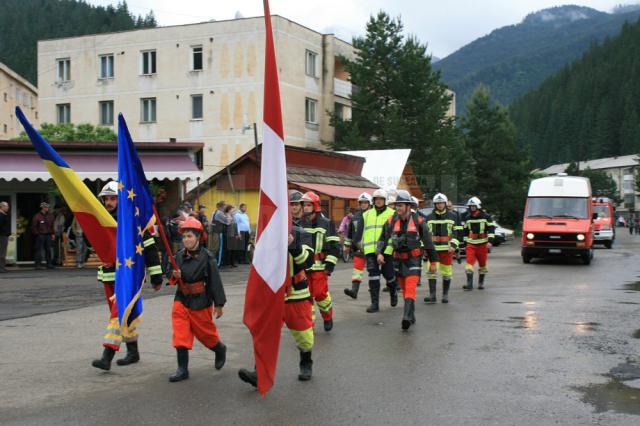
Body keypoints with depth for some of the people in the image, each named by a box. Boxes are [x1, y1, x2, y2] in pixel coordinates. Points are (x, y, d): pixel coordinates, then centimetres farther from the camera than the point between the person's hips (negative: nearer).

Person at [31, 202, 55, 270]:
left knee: (49, 250, 5)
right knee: (39, 250, -4)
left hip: (48, 235, 5)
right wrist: (37, 234, -7)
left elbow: (53, 226, 17)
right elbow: (33, 227, -2)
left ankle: (49, 264, 10)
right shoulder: (37, 216, -4)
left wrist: (53, 234, 9)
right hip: (40, 235, -5)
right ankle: (38, 265, 0)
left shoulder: (50, 216, 12)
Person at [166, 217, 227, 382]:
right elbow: (169, 274, 11)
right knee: (180, 334, -2)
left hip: (200, 303, -4)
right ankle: (182, 369, 4)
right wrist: (174, 275, -14)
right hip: (181, 300, 4)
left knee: (205, 332, 11)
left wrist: (219, 304, -7)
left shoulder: (207, 257, -12)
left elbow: (215, 281, -9)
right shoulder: (179, 256, 0)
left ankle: (220, 350, 41)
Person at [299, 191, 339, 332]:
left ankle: (328, 317, 21)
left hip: (319, 267, -3)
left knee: (321, 294, -4)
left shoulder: (326, 224, 0)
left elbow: (334, 247, -1)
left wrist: (329, 265, -9)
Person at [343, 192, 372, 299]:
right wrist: (347, 245, 19)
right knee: (357, 268, -3)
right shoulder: (355, 216, 12)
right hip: (358, 247, 3)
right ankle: (354, 290, -7)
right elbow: (349, 232, 19)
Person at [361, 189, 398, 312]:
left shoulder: (392, 214, 5)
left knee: (388, 273, 3)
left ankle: (393, 292, 34)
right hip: (370, 250, 3)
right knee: (373, 275, -5)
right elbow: (363, 232, 22)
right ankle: (375, 303, -3)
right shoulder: (367, 214, 17)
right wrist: (362, 246, 19)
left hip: (387, 250, -3)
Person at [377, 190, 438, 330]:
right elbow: (382, 239, 9)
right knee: (404, 290, 12)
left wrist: (433, 262, 4)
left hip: (413, 260, -4)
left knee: (410, 289, -16)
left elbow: (428, 242, 1)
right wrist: (379, 253, -10)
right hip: (398, 260, 4)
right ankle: (411, 316, 24)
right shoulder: (391, 221, 2)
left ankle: (407, 317, -25)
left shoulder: (418, 221, -5)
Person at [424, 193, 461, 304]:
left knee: (446, 272, 5)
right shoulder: (429, 217, 10)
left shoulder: (453, 216, 4)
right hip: (433, 248, 1)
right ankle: (432, 295, -7)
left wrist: (453, 245, -12)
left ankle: (445, 295, 15)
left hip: (447, 249, -1)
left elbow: (457, 232, 0)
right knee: (431, 271, -8)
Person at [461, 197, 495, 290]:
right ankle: (469, 284, -14)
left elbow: (491, 229, -4)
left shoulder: (486, 216, -3)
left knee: (482, 264, 9)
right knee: (469, 263, -12)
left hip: (482, 244, -2)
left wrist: (490, 241, -14)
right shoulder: (467, 218, 8)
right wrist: (466, 241, 19)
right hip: (470, 244, 2)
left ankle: (481, 283, 23)